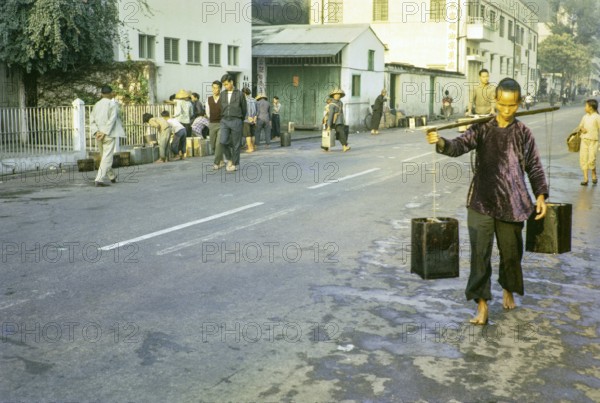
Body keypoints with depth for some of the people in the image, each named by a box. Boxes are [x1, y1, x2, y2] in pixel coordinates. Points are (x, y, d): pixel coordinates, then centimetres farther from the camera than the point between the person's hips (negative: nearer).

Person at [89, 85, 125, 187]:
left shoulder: (96, 105, 11)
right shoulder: (113, 104, -6)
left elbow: (92, 120, 3)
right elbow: (112, 119, -16)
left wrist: (96, 132, -5)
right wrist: (105, 133, -15)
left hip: (99, 135, 6)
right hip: (109, 135, -6)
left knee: (105, 157, 19)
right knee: (107, 158, -6)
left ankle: (112, 177, 33)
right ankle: (99, 179, -16)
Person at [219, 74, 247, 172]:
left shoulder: (240, 94, 0)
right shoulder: (222, 94, 9)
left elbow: (244, 109, 9)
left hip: (236, 121, -3)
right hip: (224, 121, 3)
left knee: (236, 144, 1)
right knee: (223, 142, -11)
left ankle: (235, 164, 11)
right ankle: (229, 159, 12)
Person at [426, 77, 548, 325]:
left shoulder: (523, 133, 3)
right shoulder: (482, 128, 0)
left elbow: (534, 167, 8)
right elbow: (460, 145, -16)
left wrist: (541, 196, 0)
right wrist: (441, 142, -36)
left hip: (512, 203, 1)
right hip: (481, 202, -1)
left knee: (511, 251, 14)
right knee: (480, 253, -5)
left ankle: (508, 290, 40)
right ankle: (482, 304, 1)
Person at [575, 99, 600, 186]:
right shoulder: (585, 117, 10)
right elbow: (580, 126, 18)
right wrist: (581, 129, -5)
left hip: (593, 141, -5)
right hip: (584, 140, 5)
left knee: (591, 160, -12)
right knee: (583, 159, -1)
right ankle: (585, 179, 4)